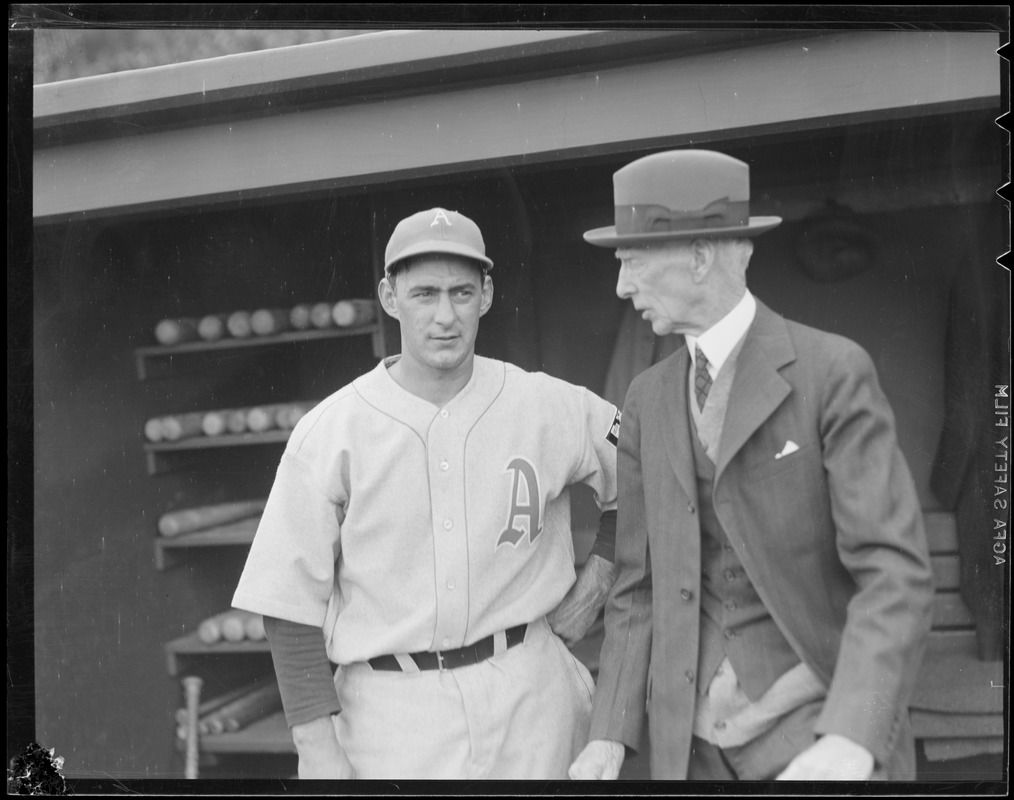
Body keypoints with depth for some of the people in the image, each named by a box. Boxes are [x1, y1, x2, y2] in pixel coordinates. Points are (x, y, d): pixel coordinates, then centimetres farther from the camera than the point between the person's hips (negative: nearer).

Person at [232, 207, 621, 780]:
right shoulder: (328, 433, -7)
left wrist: (597, 580, 6)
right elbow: (290, 602, -5)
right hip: (390, 706, -2)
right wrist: (317, 745, -9)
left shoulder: (552, 408, -2)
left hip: (527, 695, 2)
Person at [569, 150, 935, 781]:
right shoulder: (650, 398, 7)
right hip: (695, 738, 5)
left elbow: (896, 575, -18)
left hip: (825, 725, -5)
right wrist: (612, 733, -1)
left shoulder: (835, 370, -11)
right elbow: (642, 581, 9)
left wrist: (849, 741, -32)